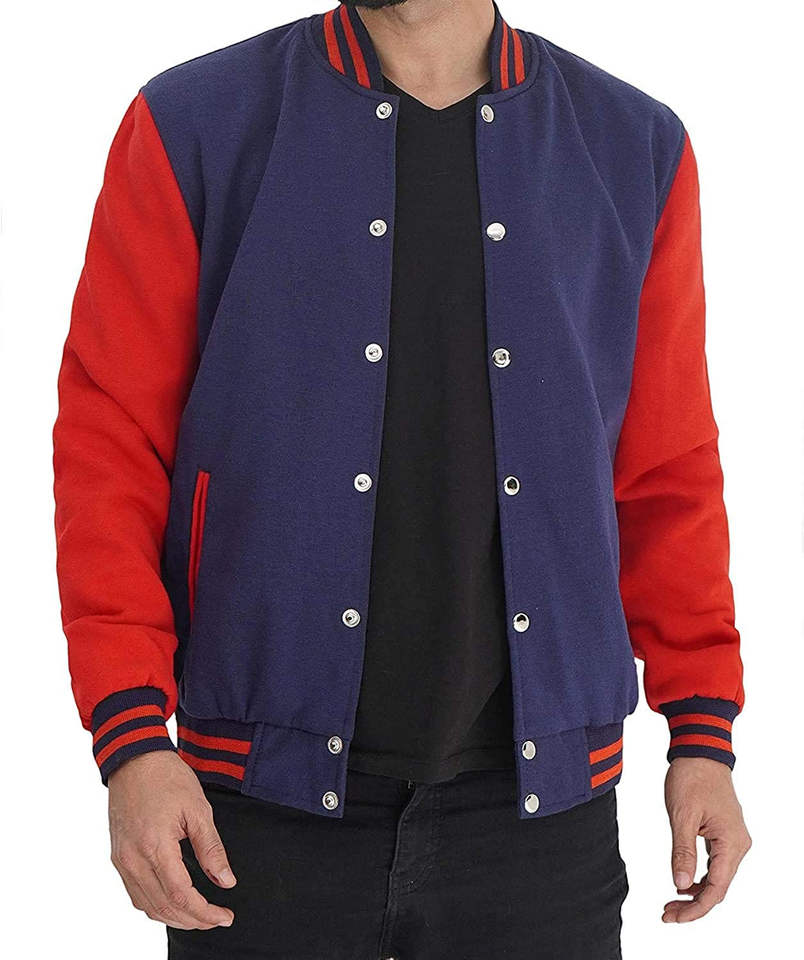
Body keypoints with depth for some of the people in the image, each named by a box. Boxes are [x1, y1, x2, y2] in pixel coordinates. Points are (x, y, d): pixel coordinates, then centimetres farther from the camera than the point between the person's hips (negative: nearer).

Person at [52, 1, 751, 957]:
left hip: (539, 794, 2)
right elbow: (110, 442, -2)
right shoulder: (193, 127, 0)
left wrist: (703, 733, 4)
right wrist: (131, 737, -11)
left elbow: (668, 470, 9)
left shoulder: (637, 149, 6)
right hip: (267, 804, -1)